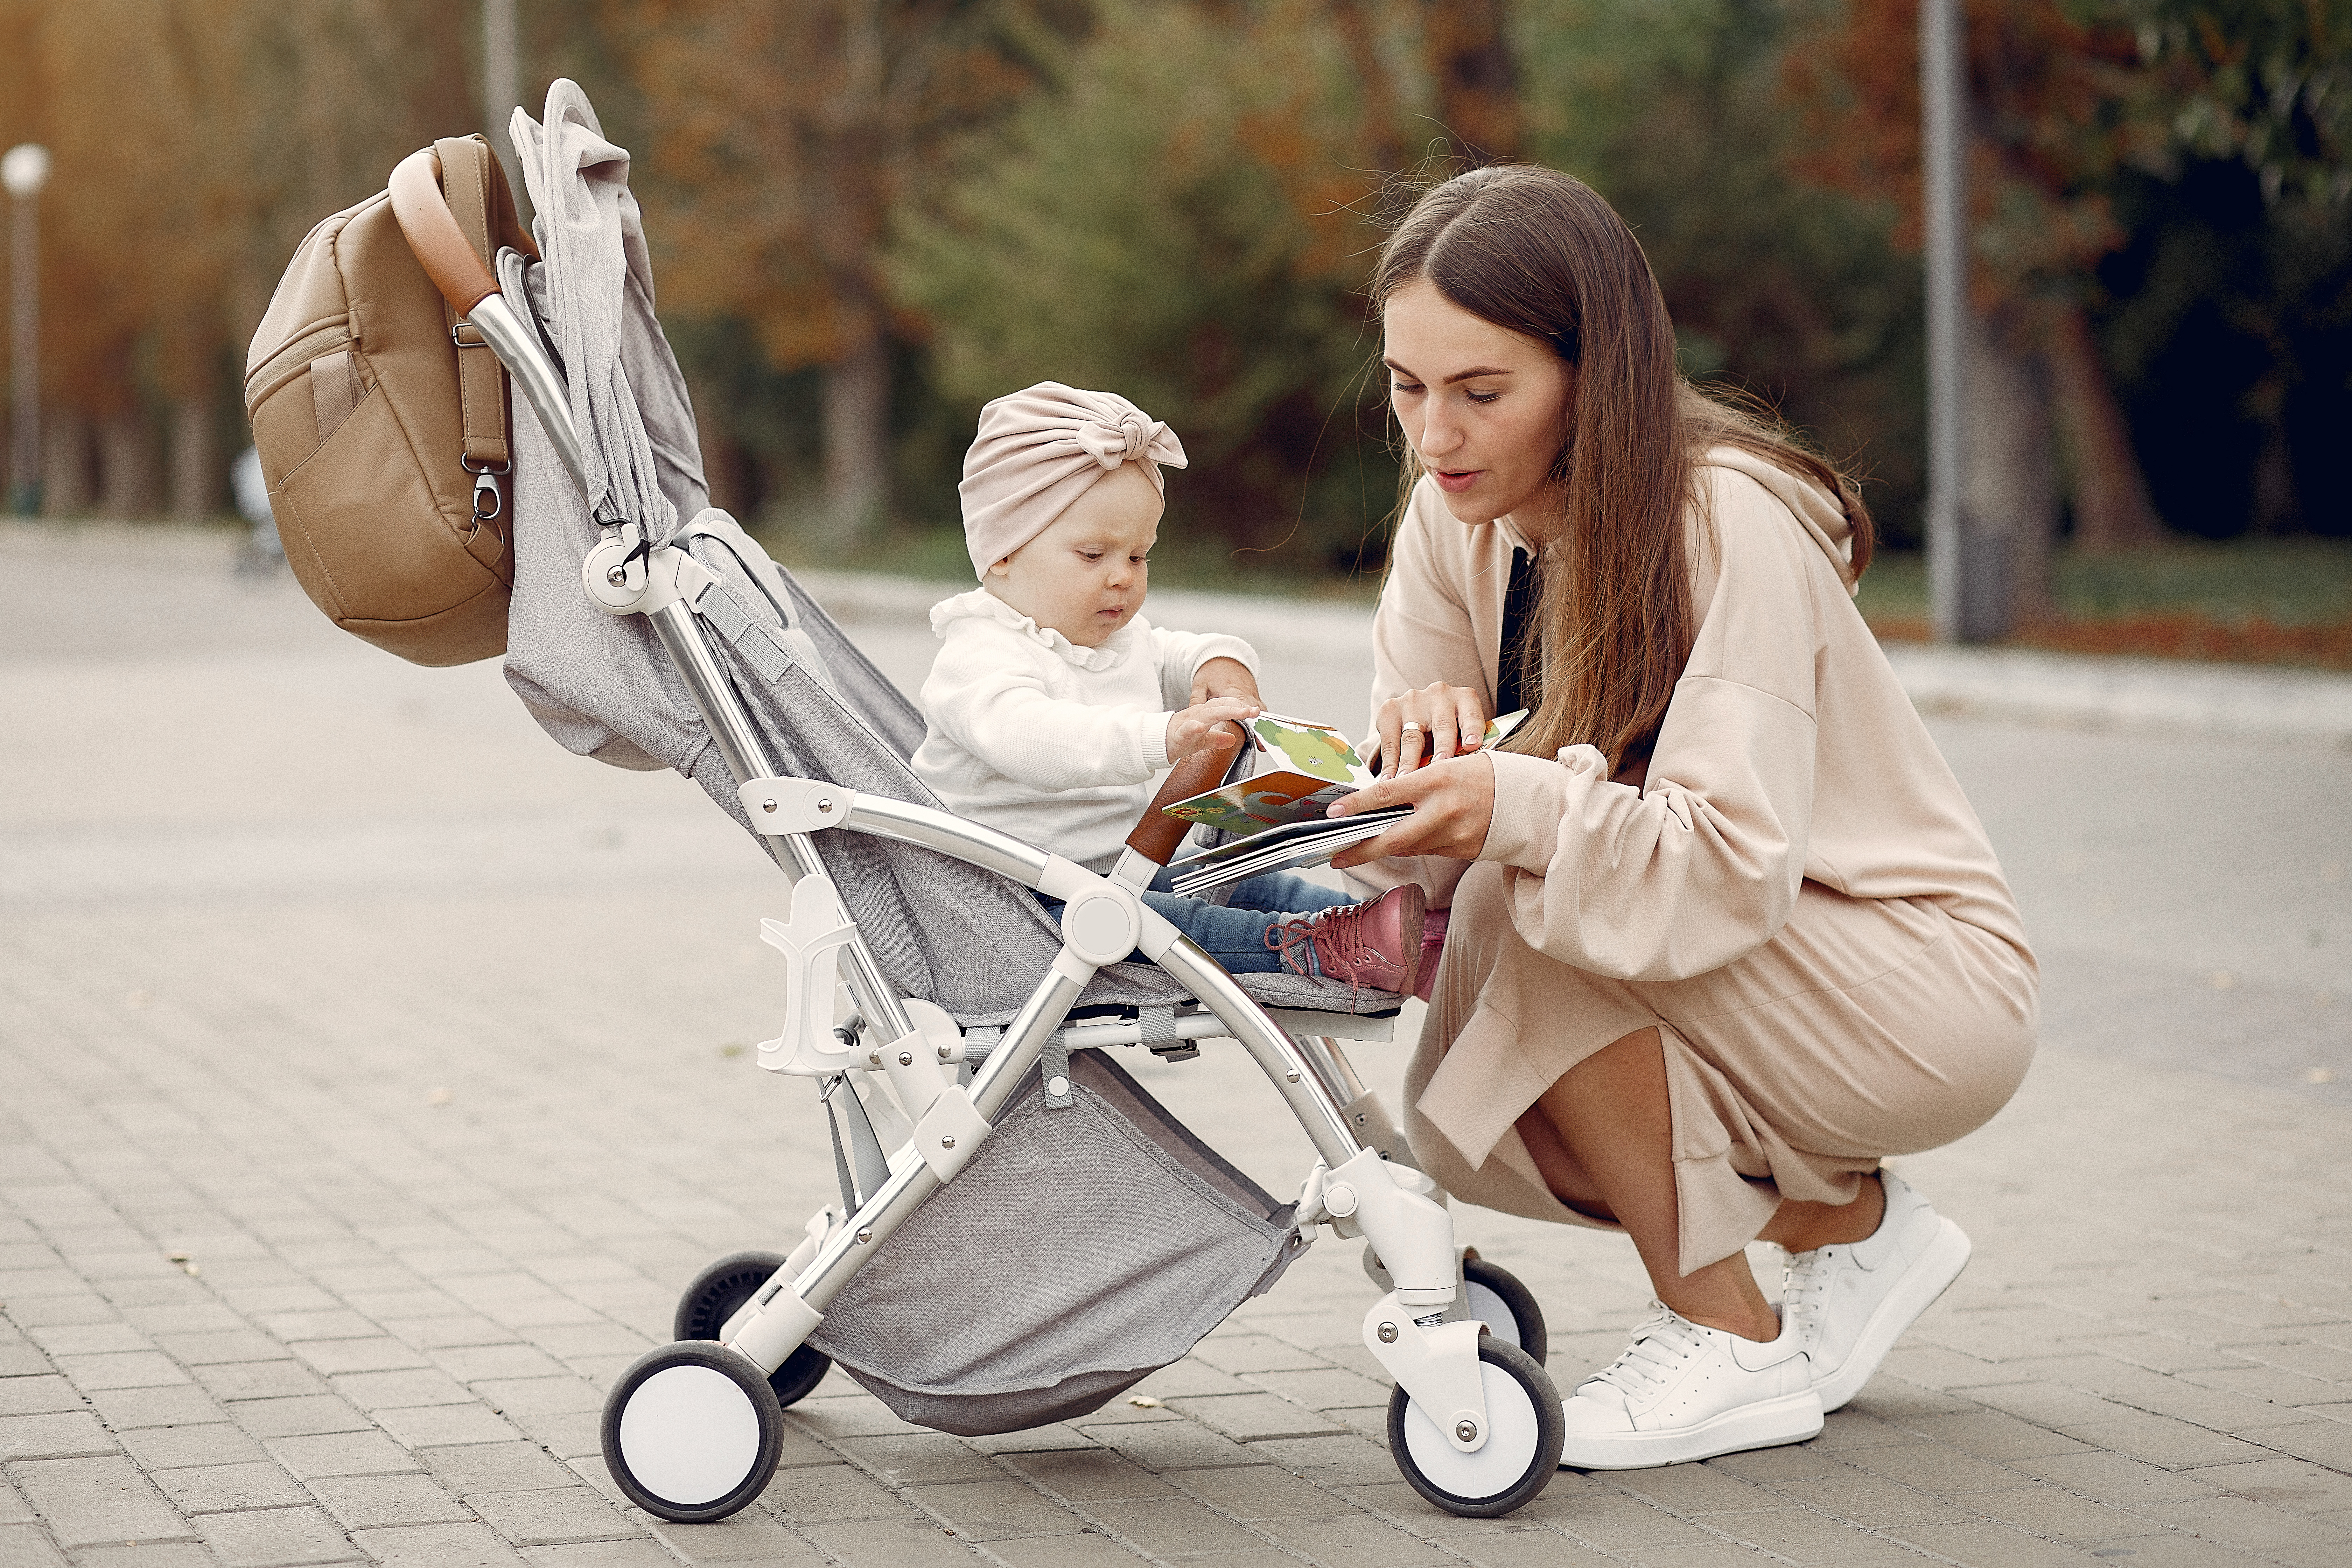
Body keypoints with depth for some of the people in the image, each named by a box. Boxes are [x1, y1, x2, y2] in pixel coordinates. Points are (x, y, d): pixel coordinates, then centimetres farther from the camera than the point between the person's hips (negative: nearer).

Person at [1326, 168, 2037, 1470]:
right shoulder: (1464, 513, -3)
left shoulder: (1727, 525, -25)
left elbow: (1736, 863, -33)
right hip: (1757, 997, 8)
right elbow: (1456, 819, -6)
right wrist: (1423, 732, -28)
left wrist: (1519, 807, -46)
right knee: (1459, 1119, -8)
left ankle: (1733, 1349, -15)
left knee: (1526, 902, -27)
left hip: (1932, 993, -8)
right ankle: (1848, 1222, 11)